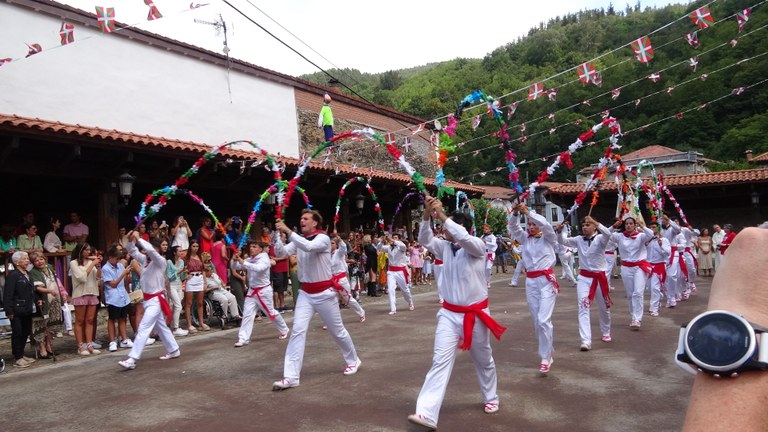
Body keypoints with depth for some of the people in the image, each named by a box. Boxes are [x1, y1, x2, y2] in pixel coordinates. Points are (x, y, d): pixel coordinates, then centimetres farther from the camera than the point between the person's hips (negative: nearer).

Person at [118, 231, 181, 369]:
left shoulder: (160, 261, -15)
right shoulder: (145, 259, 5)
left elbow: (151, 250, -33)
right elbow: (132, 251, 6)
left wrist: (139, 238, -27)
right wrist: (131, 240, -12)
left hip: (156, 300, -9)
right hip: (148, 300, 9)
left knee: (143, 329, -13)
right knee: (161, 327, 18)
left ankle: (132, 360, -15)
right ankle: (174, 350, 32)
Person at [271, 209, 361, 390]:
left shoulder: (323, 238, -12)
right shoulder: (299, 240, 5)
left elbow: (309, 247, -34)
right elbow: (281, 252, -7)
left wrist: (288, 231, -35)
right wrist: (278, 234, -21)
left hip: (324, 292, -4)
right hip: (305, 293, 4)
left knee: (337, 330, 10)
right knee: (298, 331, -9)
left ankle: (353, 360, 34)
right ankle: (290, 376, -9)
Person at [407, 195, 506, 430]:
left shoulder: (477, 246, -11)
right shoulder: (446, 248, 4)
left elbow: (463, 238, -32)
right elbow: (425, 239, -8)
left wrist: (441, 214, -29)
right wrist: (427, 213, -21)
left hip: (475, 313, -3)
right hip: (450, 313, 3)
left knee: (483, 360, 16)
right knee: (440, 361, -7)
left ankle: (491, 398, 42)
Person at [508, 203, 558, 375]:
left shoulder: (548, 238, 0)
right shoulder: (525, 238, 11)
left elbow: (546, 225, -19)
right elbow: (513, 227, -2)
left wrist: (528, 212, -25)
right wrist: (515, 213, -20)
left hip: (546, 280, -5)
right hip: (530, 281, 5)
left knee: (543, 320, -13)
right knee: (536, 320, 9)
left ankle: (545, 358, -6)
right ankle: (548, 351, 23)